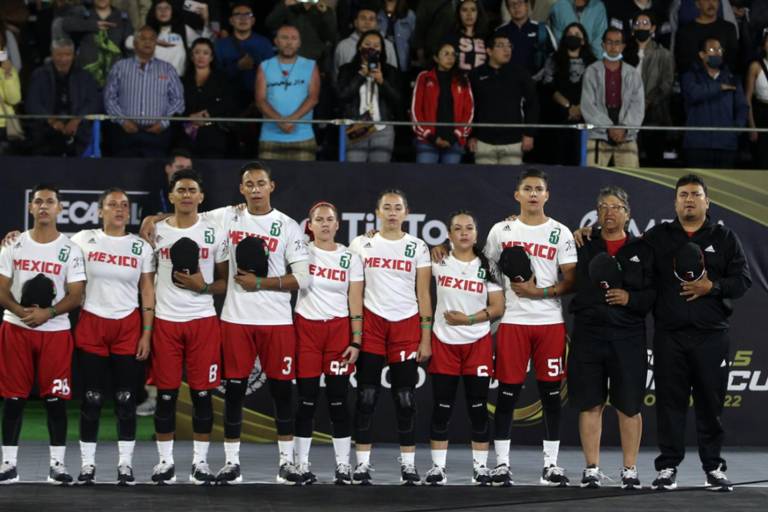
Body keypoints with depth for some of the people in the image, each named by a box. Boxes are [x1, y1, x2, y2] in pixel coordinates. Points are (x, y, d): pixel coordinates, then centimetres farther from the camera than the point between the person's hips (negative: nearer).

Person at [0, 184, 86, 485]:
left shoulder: (70, 250, 1)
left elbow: (76, 296, -4)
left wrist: (46, 313, -19)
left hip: (55, 330, -1)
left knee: (55, 398, -2)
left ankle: (57, 464, 4)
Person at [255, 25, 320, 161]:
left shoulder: (310, 67, 10)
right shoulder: (265, 67, 11)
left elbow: (313, 98, -2)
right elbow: (260, 100, 1)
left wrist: (292, 119, -17)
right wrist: (280, 120, -17)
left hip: (303, 138, 0)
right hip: (270, 138, 1)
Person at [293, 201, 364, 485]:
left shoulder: (350, 258, 5)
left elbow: (355, 303, 2)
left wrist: (356, 341, -3)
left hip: (339, 329, 0)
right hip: (306, 328, 0)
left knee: (338, 398, 0)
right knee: (306, 399, 0)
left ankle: (343, 465, 6)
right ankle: (302, 464, 7)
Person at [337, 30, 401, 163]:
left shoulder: (390, 72, 14)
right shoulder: (347, 70, 11)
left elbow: (397, 100, 4)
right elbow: (343, 96, -2)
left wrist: (382, 81, -10)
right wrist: (361, 75, -5)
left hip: (382, 130, 1)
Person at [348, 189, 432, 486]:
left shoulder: (417, 248, 6)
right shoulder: (361, 245, 6)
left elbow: (423, 295, 4)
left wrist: (426, 338, -1)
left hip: (407, 325, 0)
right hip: (371, 323, 0)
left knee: (405, 398, 2)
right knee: (366, 396, -1)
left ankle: (408, 464, 8)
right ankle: (362, 464, 3)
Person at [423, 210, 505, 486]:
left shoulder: (487, 266, 1)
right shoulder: (439, 263, 2)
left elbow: (498, 308, -2)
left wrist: (468, 319, -14)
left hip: (478, 343, 0)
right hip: (444, 342, 0)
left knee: (478, 407, 2)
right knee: (441, 407, 0)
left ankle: (480, 467, 8)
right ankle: (438, 467, 6)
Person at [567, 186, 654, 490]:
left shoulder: (641, 250, 8)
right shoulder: (583, 246, 9)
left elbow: (655, 293, 5)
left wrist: (631, 298, -12)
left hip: (628, 337, -1)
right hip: (588, 334, 1)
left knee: (629, 406, 2)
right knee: (590, 404, 2)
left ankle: (630, 470, 10)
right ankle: (592, 469, 9)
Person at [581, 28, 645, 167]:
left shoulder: (633, 74, 10)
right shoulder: (592, 72, 4)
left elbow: (638, 106, 4)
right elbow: (588, 106, -3)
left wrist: (624, 128, -12)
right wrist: (609, 128, -12)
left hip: (627, 137, 1)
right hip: (599, 136, -1)